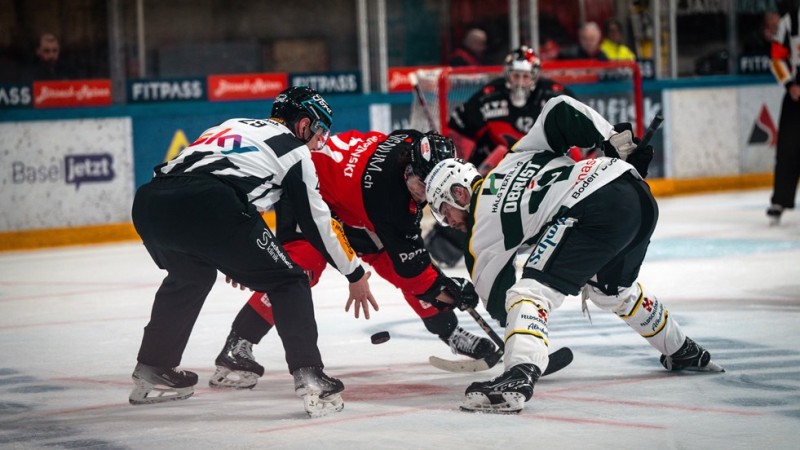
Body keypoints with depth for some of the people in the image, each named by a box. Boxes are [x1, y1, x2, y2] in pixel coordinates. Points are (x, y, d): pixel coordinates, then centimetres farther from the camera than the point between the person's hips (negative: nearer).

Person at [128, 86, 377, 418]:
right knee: (287, 282, 7)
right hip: (207, 209, -7)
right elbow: (316, 220, 17)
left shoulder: (235, 126, 37)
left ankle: (152, 371, 40)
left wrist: (233, 258, 55)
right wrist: (355, 274, 28)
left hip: (149, 201, 7)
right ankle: (309, 378, -6)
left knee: (190, 276, 36)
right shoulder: (293, 150, 17)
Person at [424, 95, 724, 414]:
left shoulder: (482, 233, 10)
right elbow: (560, 112, 15)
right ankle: (682, 352, 51)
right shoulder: (515, 158, 27)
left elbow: (497, 296, 15)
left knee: (533, 289, -9)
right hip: (640, 197, 9)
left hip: (596, 209, -9)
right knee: (613, 289, 34)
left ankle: (519, 377, -32)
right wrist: (616, 143, 15)